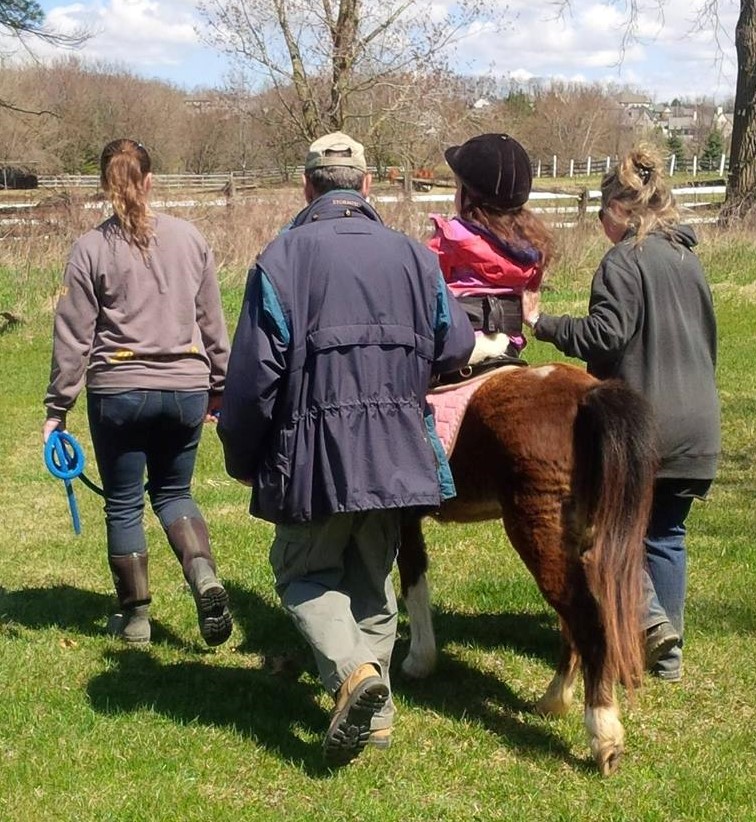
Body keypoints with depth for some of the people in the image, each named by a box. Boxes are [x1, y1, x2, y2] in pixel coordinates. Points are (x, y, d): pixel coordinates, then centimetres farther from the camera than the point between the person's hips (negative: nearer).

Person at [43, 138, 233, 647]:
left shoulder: (92, 249, -7)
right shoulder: (190, 239, 2)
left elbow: (73, 336, -5)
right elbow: (212, 322, 8)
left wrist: (58, 407, 1)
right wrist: (219, 388, 18)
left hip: (118, 392, -3)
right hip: (186, 389, 3)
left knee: (123, 504, 11)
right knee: (173, 491, 18)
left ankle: (135, 616, 19)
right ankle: (204, 574, -8)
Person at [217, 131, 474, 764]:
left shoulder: (283, 258, -9)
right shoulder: (414, 255, 3)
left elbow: (255, 372, -11)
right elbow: (456, 346, 9)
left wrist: (241, 456, 3)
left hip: (312, 453, -4)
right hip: (395, 452, 4)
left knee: (305, 573, 12)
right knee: (373, 577, 18)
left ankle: (353, 669, -14)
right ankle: (374, 711, 22)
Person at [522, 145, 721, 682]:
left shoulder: (624, 261, -12)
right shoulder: (689, 260, 13)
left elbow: (604, 335, -21)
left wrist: (542, 323, -13)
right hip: (697, 422, 7)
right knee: (667, 531, 13)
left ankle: (648, 614, -8)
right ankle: (668, 649, 14)